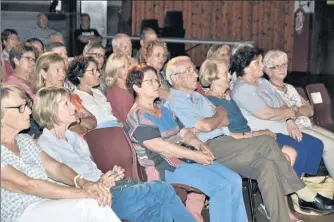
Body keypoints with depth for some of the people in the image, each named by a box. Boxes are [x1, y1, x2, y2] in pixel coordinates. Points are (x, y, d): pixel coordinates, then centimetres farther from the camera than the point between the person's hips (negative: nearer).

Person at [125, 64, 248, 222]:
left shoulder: (163, 110, 20)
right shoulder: (137, 117, -9)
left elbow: (184, 132, 16)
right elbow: (158, 145, -19)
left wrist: (199, 145, -6)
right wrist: (194, 155, -20)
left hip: (184, 159, 9)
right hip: (165, 168, -9)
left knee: (234, 180, -5)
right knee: (221, 186, -22)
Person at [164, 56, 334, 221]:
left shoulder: (197, 96, 24)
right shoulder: (175, 102, -3)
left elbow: (226, 121, 14)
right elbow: (206, 126, -14)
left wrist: (201, 126, -6)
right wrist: (219, 114, 8)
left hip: (225, 144, 8)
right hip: (209, 148, -8)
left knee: (266, 165, -18)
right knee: (267, 143, -20)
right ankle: (306, 196, -15)